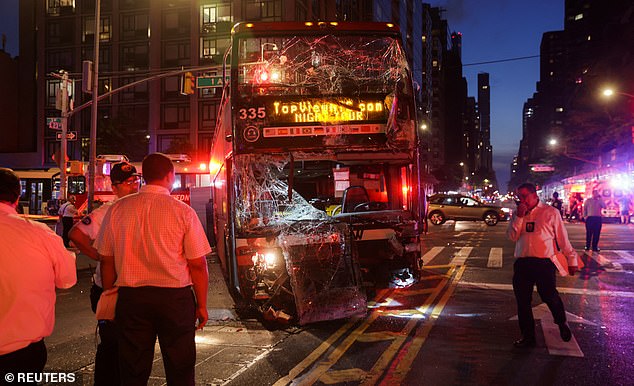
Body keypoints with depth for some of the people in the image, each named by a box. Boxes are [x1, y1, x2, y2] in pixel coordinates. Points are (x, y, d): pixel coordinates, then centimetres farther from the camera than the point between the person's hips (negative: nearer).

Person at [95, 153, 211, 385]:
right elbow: (198, 264, -7)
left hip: (130, 297, 3)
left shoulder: (117, 210, 0)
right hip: (175, 297, -2)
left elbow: (107, 262, 5)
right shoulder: (183, 211, -8)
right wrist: (202, 305, 3)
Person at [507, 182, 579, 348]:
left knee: (550, 297, -6)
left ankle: (562, 324, 28)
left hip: (544, 262, -4)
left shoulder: (550, 212, 1)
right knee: (523, 301, 7)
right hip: (522, 263, 4)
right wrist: (519, 217, -8)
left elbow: (562, 238, 4)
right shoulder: (517, 214, 12)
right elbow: (512, 236, 2)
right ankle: (528, 337, 24)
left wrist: (571, 259, 4)